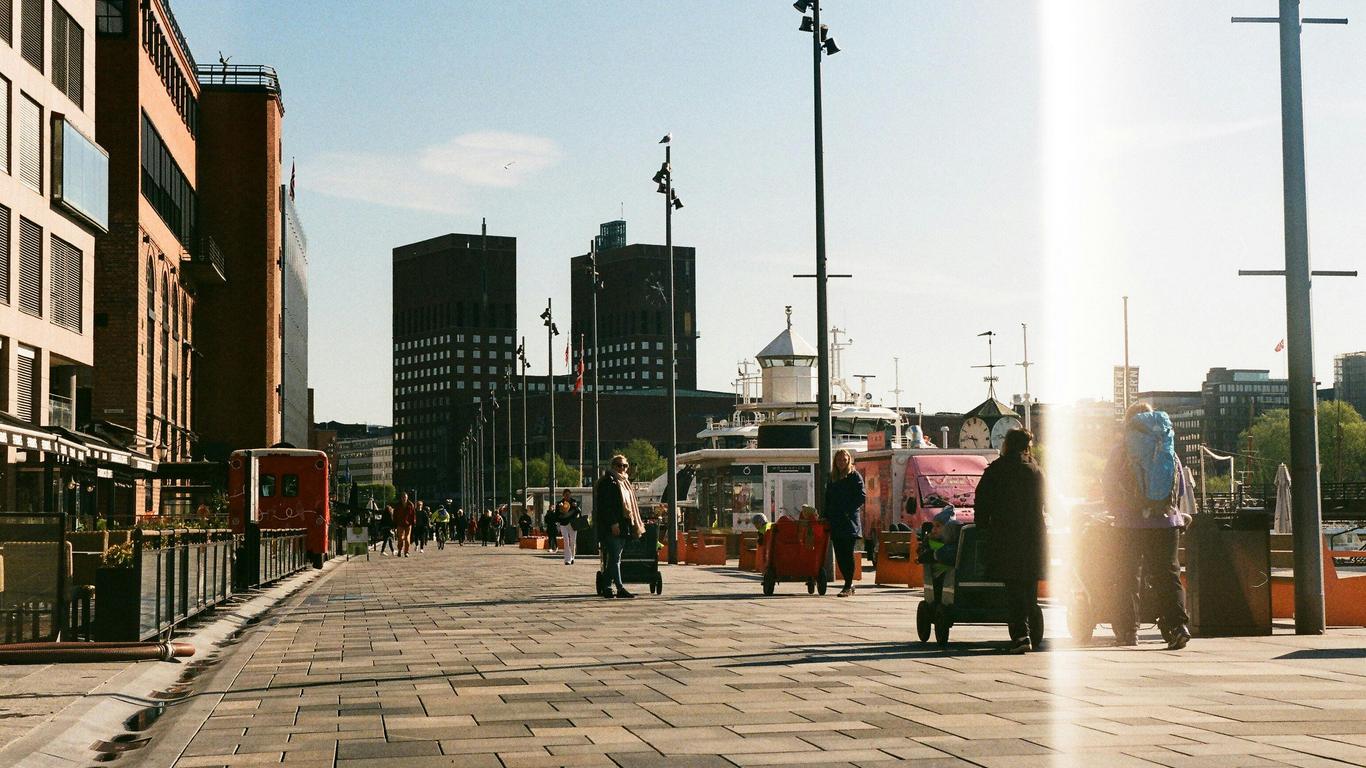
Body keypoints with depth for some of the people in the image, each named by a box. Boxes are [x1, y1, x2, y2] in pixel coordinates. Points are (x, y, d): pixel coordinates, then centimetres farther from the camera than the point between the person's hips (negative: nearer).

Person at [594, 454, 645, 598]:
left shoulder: (624, 482, 21)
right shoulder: (608, 482, -7)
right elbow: (606, 505, -15)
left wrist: (635, 524, 21)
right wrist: (613, 523, -22)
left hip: (622, 526, 9)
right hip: (612, 527, -9)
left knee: (614, 558, 8)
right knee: (615, 557, -10)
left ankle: (607, 588, 12)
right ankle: (620, 588, -15)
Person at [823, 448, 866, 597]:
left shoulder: (855, 476, 0)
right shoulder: (832, 478, 18)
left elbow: (862, 496, -8)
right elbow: (828, 499, 23)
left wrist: (849, 511, -16)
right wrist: (827, 515, 10)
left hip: (849, 521, -6)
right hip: (835, 522, 6)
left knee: (847, 554, -8)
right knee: (839, 554, 6)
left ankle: (848, 587, -7)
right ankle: (849, 584, 16)